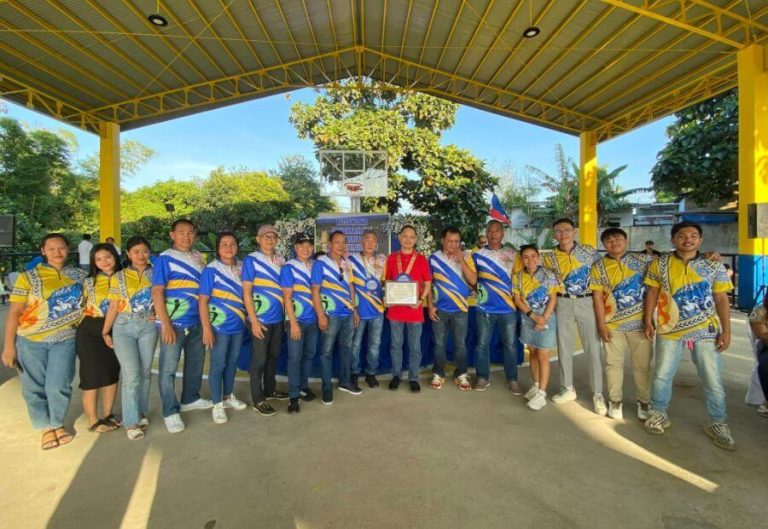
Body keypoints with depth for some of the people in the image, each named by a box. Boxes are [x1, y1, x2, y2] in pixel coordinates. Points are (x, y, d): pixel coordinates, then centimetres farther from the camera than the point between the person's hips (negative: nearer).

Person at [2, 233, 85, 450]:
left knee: (58, 386, -2)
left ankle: (58, 423, 23)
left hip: (64, 340, 1)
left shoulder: (79, 275, 5)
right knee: (35, 387, 8)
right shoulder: (28, 277, -1)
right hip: (31, 341, 0)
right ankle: (46, 427, 28)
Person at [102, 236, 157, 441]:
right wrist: (105, 332, 4)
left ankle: (142, 413, 25)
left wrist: (157, 314, -8)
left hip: (148, 327, 2)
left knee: (145, 372, 9)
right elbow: (113, 307, 3)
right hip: (124, 327, -2)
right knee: (131, 374, -6)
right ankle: (131, 422, 4)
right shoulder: (119, 277, 2)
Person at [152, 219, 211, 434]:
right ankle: (171, 412, 17)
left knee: (196, 362, 18)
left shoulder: (198, 257, 8)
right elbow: (157, 293, -13)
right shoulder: (164, 259, -8)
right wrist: (166, 324, -18)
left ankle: (190, 399, 36)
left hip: (197, 322, 6)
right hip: (174, 323, -6)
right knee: (168, 369, 4)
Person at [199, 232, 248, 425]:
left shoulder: (242, 268, 3)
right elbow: (203, 301, -12)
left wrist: (247, 318, 7)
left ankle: (229, 397, 32)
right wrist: (206, 329, -17)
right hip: (219, 326, -5)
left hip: (238, 324, 5)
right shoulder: (211, 270, -10)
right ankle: (217, 404, 19)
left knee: (232, 362, 16)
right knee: (218, 365, 5)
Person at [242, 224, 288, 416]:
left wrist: (286, 313, 9)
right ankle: (258, 400, 16)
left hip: (278, 317, 5)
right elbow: (246, 292, -10)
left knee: (273, 356, 17)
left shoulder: (281, 260, 8)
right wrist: (254, 320, -15)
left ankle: (270, 389, 33)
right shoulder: (250, 260, -7)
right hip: (261, 318, -5)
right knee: (259, 359, 4)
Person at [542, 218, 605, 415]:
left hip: (587, 302, -1)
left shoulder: (589, 251, -1)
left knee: (593, 348, 1)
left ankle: (598, 394, 16)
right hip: (563, 304, 2)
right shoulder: (549, 257, 1)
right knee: (564, 347, 9)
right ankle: (568, 389, 24)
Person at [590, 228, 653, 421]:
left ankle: (644, 401, 28)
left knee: (642, 364, 11)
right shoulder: (598, 266, -2)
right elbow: (597, 296, -5)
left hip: (640, 322, 1)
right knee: (614, 363, 9)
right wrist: (601, 324, -8)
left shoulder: (642, 259, 1)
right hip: (613, 324, -1)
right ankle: (615, 401, 23)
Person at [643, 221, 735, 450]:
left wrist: (726, 330, -4)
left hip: (706, 331, 1)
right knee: (662, 376, 8)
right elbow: (652, 293, 3)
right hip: (670, 330, 0)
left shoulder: (714, 266, 0)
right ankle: (659, 414, 27)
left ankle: (718, 424, 27)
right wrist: (648, 321, 0)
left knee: (713, 380, 8)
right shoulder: (660, 264, -2)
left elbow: (721, 300, 1)